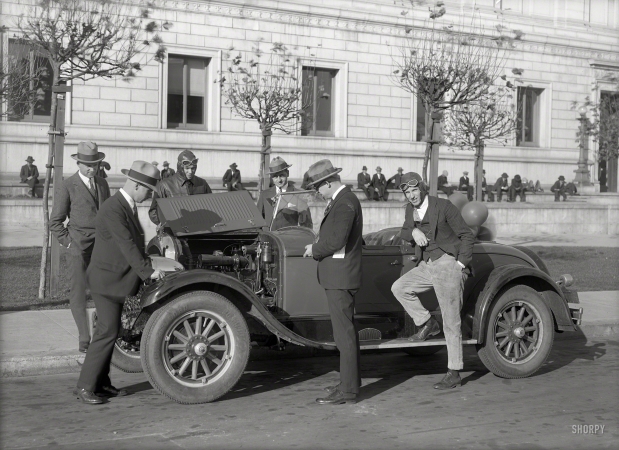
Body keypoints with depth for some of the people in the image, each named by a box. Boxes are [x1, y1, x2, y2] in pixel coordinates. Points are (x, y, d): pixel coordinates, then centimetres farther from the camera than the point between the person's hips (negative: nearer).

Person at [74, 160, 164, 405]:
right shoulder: (113, 210, -20)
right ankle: (84, 386, -4)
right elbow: (126, 245, -25)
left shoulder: (128, 206, 11)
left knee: (109, 331, 13)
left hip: (118, 278, 10)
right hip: (106, 279, -10)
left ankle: (101, 383, 20)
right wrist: (147, 271, -26)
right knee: (107, 332, -11)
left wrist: (148, 263, 17)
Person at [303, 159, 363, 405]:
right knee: (346, 330, 17)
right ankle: (351, 381, 27)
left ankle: (347, 391, -4)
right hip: (338, 275, 11)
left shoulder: (345, 203, -16)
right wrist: (317, 247, 6)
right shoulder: (341, 199, 16)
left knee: (344, 332, -7)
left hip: (340, 276, -11)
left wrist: (314, 250, -10)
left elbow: (336, 240, -24)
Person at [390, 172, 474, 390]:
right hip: (426, 266, 7)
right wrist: (413, 231, -8)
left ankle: (454, 373, 0)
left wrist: (460, 264, -11)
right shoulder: (411, 210, 10)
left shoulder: (444, 206, -10)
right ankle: (427, 323, 10)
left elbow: (467, 235, -7)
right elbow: (403, 232, 15)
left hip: (447, 265, -7)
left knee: (451, 323, -5)